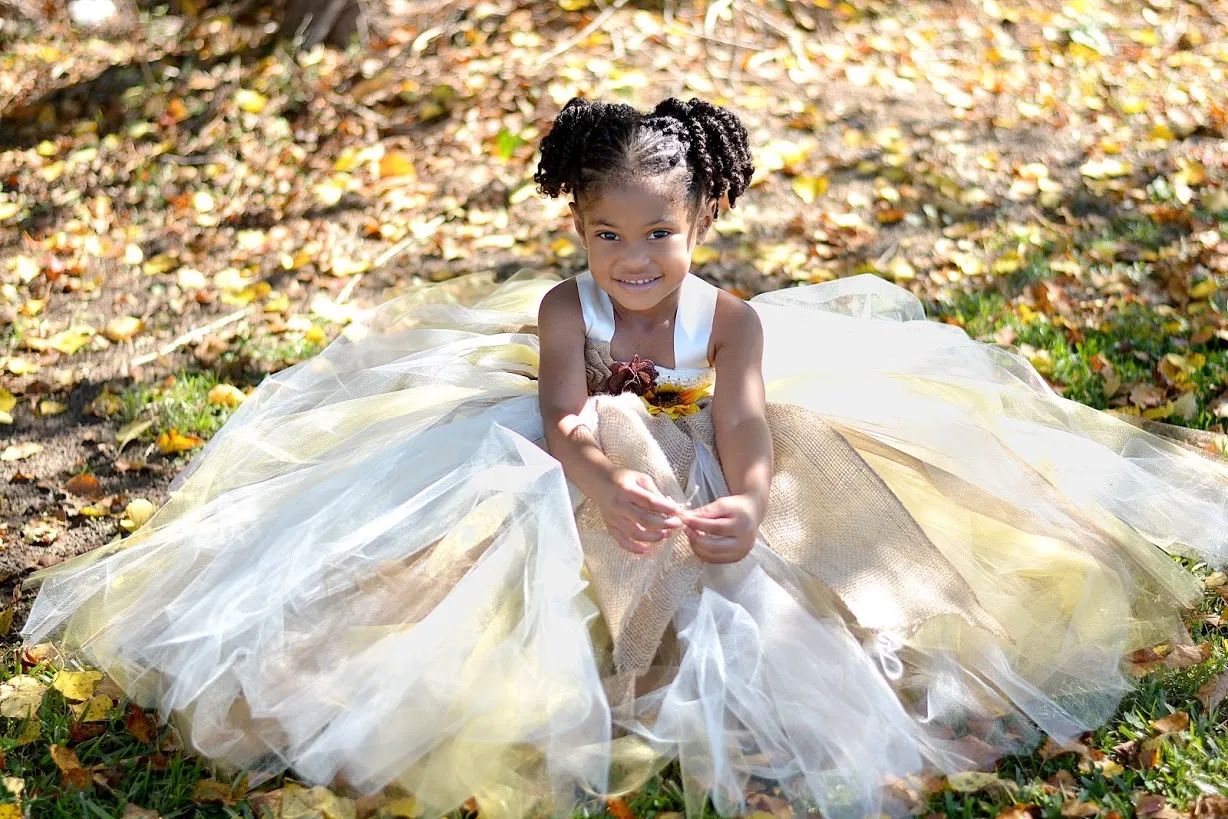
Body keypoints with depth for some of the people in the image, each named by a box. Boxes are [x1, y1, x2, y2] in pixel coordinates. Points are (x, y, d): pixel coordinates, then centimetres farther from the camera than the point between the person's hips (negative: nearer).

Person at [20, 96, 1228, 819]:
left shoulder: (732, 320, -16)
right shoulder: (565, 308, -17)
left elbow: (747, 433, -28)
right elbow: (562, 422, -30)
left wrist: (744, 506, -52)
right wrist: (614, 487, -52)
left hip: (698, 486, 0)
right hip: (586, 487, 0)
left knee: (752, 588, -20)